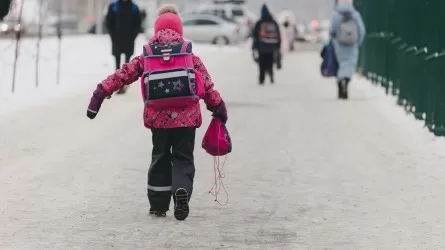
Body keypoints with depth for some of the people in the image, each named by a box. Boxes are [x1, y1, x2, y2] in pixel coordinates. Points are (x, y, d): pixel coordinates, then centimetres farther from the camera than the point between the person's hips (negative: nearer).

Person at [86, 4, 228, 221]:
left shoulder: (146, 57, 4)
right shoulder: (190, 56, 2)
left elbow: (123, 75, 1)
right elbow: (207, 85, 1)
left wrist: (100, 94, 4)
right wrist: (219, 108, 11)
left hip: (158, 117, 1)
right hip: (186, 117, -1)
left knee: (160, 157, 16)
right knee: (183, 158, 7)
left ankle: (158, 204, 17)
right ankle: (182, 190, -21)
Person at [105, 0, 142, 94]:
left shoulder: (134, 8, 0)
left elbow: (138, 23, 2)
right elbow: (109, 22, 3)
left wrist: (132, 36, -8)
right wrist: (113, 35, -6)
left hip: (129, 40, 0)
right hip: (117, 39, 0)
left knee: (127, 62, 2)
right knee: (117, 62, 2)